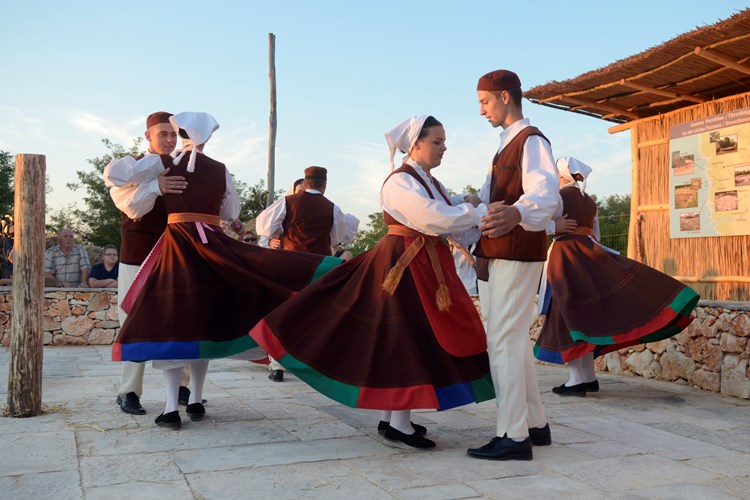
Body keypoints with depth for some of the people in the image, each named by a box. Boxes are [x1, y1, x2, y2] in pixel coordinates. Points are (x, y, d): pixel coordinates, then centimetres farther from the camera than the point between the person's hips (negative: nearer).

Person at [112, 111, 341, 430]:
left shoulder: (164, 163, 1)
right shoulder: (221, 170, 8)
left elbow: (119, 174, -6)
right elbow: (231, 213, 16)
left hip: (178, 246, -3)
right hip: (214, 246, 3)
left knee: (170, 321, 0)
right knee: (203, 321, 12)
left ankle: (171, 409, -4)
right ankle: (196, 401, 17)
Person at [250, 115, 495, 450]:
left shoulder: (431, 183, 16)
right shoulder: (399, 182, -13)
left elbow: (454, 226, 10)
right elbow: (435, 220, -24)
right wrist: (481, 212, -15)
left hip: (427, 265, 9)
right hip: (403, 266, -9)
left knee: (409, 342, 12)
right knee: (404, 341, -6)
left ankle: (390, 418, 23)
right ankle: (399, 427, 4)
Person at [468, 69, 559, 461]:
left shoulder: (531, 142, -12)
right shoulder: (506, 146, 19)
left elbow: (545, 193, -31)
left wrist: (516, 213, -51)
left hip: (516, 256, -10)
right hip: (495, 255, 10)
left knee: (504, 341, -9)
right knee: (513, 341, 15)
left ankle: (513, 436, -2)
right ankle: (535, 424, 26)